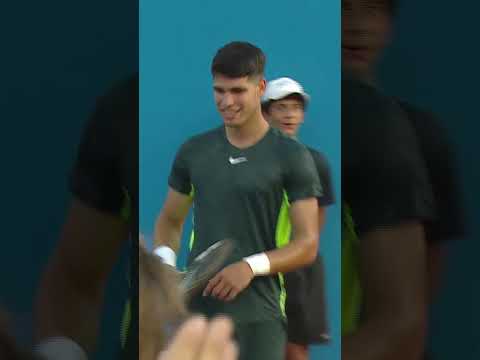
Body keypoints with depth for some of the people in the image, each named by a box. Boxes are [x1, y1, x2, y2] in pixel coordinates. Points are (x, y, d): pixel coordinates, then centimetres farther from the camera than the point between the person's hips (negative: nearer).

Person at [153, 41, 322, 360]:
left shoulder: (291, 157, -2)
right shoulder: (194, 152, 9)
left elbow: (308, 245, -4)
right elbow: (171, 220, 20)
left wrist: (252, 266, -20)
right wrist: (164, 259, -2)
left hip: (258, 319, -4)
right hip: (195, 312, 4)